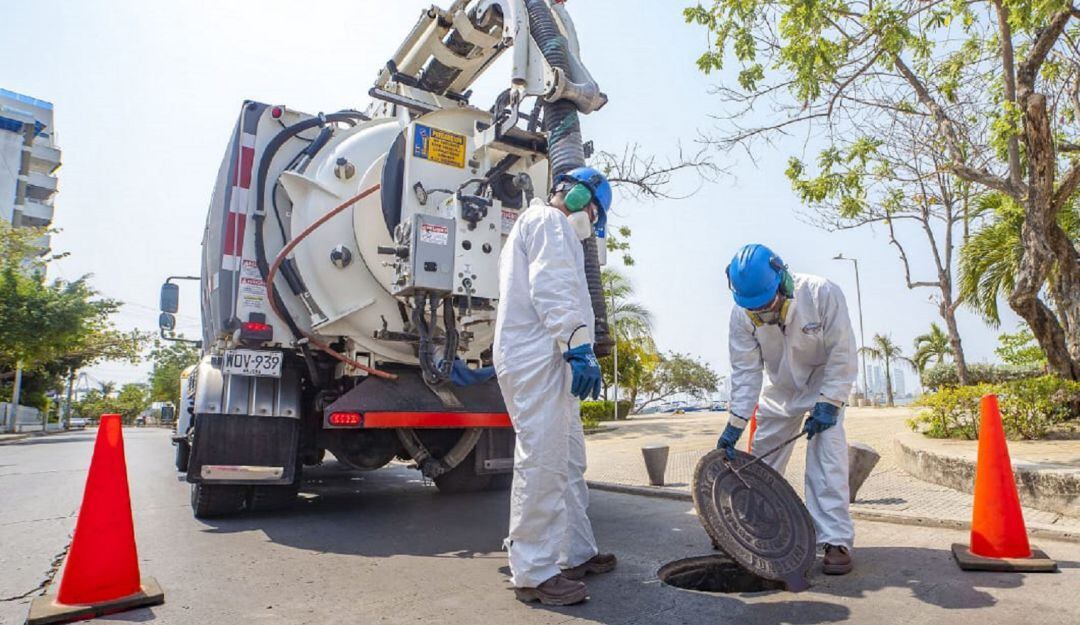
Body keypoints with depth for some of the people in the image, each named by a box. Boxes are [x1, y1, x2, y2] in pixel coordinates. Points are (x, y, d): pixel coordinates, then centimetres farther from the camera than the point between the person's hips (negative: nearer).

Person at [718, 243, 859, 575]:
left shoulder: (822, 294, -31)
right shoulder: (742, 314, -24)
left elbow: (842, 355, -23)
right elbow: (746, 370, -19)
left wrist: (828, 403, -27)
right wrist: (736, 423, -24)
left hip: (825, 384, -3)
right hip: (779, 389, 3)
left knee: (827, 459, -15)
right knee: (761, 461, 8)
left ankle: (837, 540, -4)